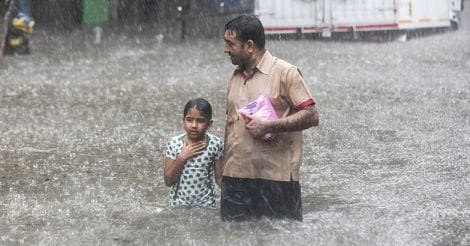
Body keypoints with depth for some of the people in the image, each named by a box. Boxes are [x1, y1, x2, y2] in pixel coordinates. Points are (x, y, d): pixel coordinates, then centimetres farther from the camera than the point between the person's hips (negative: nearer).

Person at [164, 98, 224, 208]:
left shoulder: (216, 144, -9)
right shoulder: (174, 143, -9)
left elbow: (220, 178, -2)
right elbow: (168, 181, -7)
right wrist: (182, 158, -18)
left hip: (205, 204, 0)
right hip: (178, 203, 0)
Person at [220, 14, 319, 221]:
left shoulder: (285, 73, -5)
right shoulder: (235, 77, 17)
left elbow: (311, 116, -10)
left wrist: (269, 126, -18)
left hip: (276, 178, -6)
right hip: (235, 177, 6)